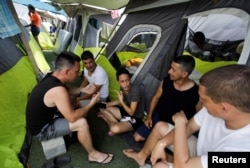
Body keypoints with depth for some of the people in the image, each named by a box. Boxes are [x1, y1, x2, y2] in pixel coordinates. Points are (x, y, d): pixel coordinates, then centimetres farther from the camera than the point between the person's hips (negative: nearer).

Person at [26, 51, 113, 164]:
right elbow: (72, 117, -27)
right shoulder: (57, 90, -35)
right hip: (41, 130, -9)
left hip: (41, 120, 9)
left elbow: (66, 90, 15)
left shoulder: (51, 77, -6)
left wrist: (83, 90, 1)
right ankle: (93, 154, 4)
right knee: (81, 123, -18)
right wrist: (91, 103, -15)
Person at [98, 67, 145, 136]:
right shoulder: (123, 88, -8)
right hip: (126, 111, 8)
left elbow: (131, 112, -25)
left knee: (115, 129, -32)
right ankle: (118, 124, -4)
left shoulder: (135, 90, -30)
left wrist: (121, 101, -27)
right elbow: (120, 101, 12)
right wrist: (107, 104, 1)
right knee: (103, 109, 3)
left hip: (135, 118, -8)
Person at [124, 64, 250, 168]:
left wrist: (180, 122, -27)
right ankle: (142, 156, 26)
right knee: (160, 127, 3)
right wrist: (162, 143, -17)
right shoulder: (216, 109, -22)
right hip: (199, 152, 6)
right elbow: (189, 127, -5)